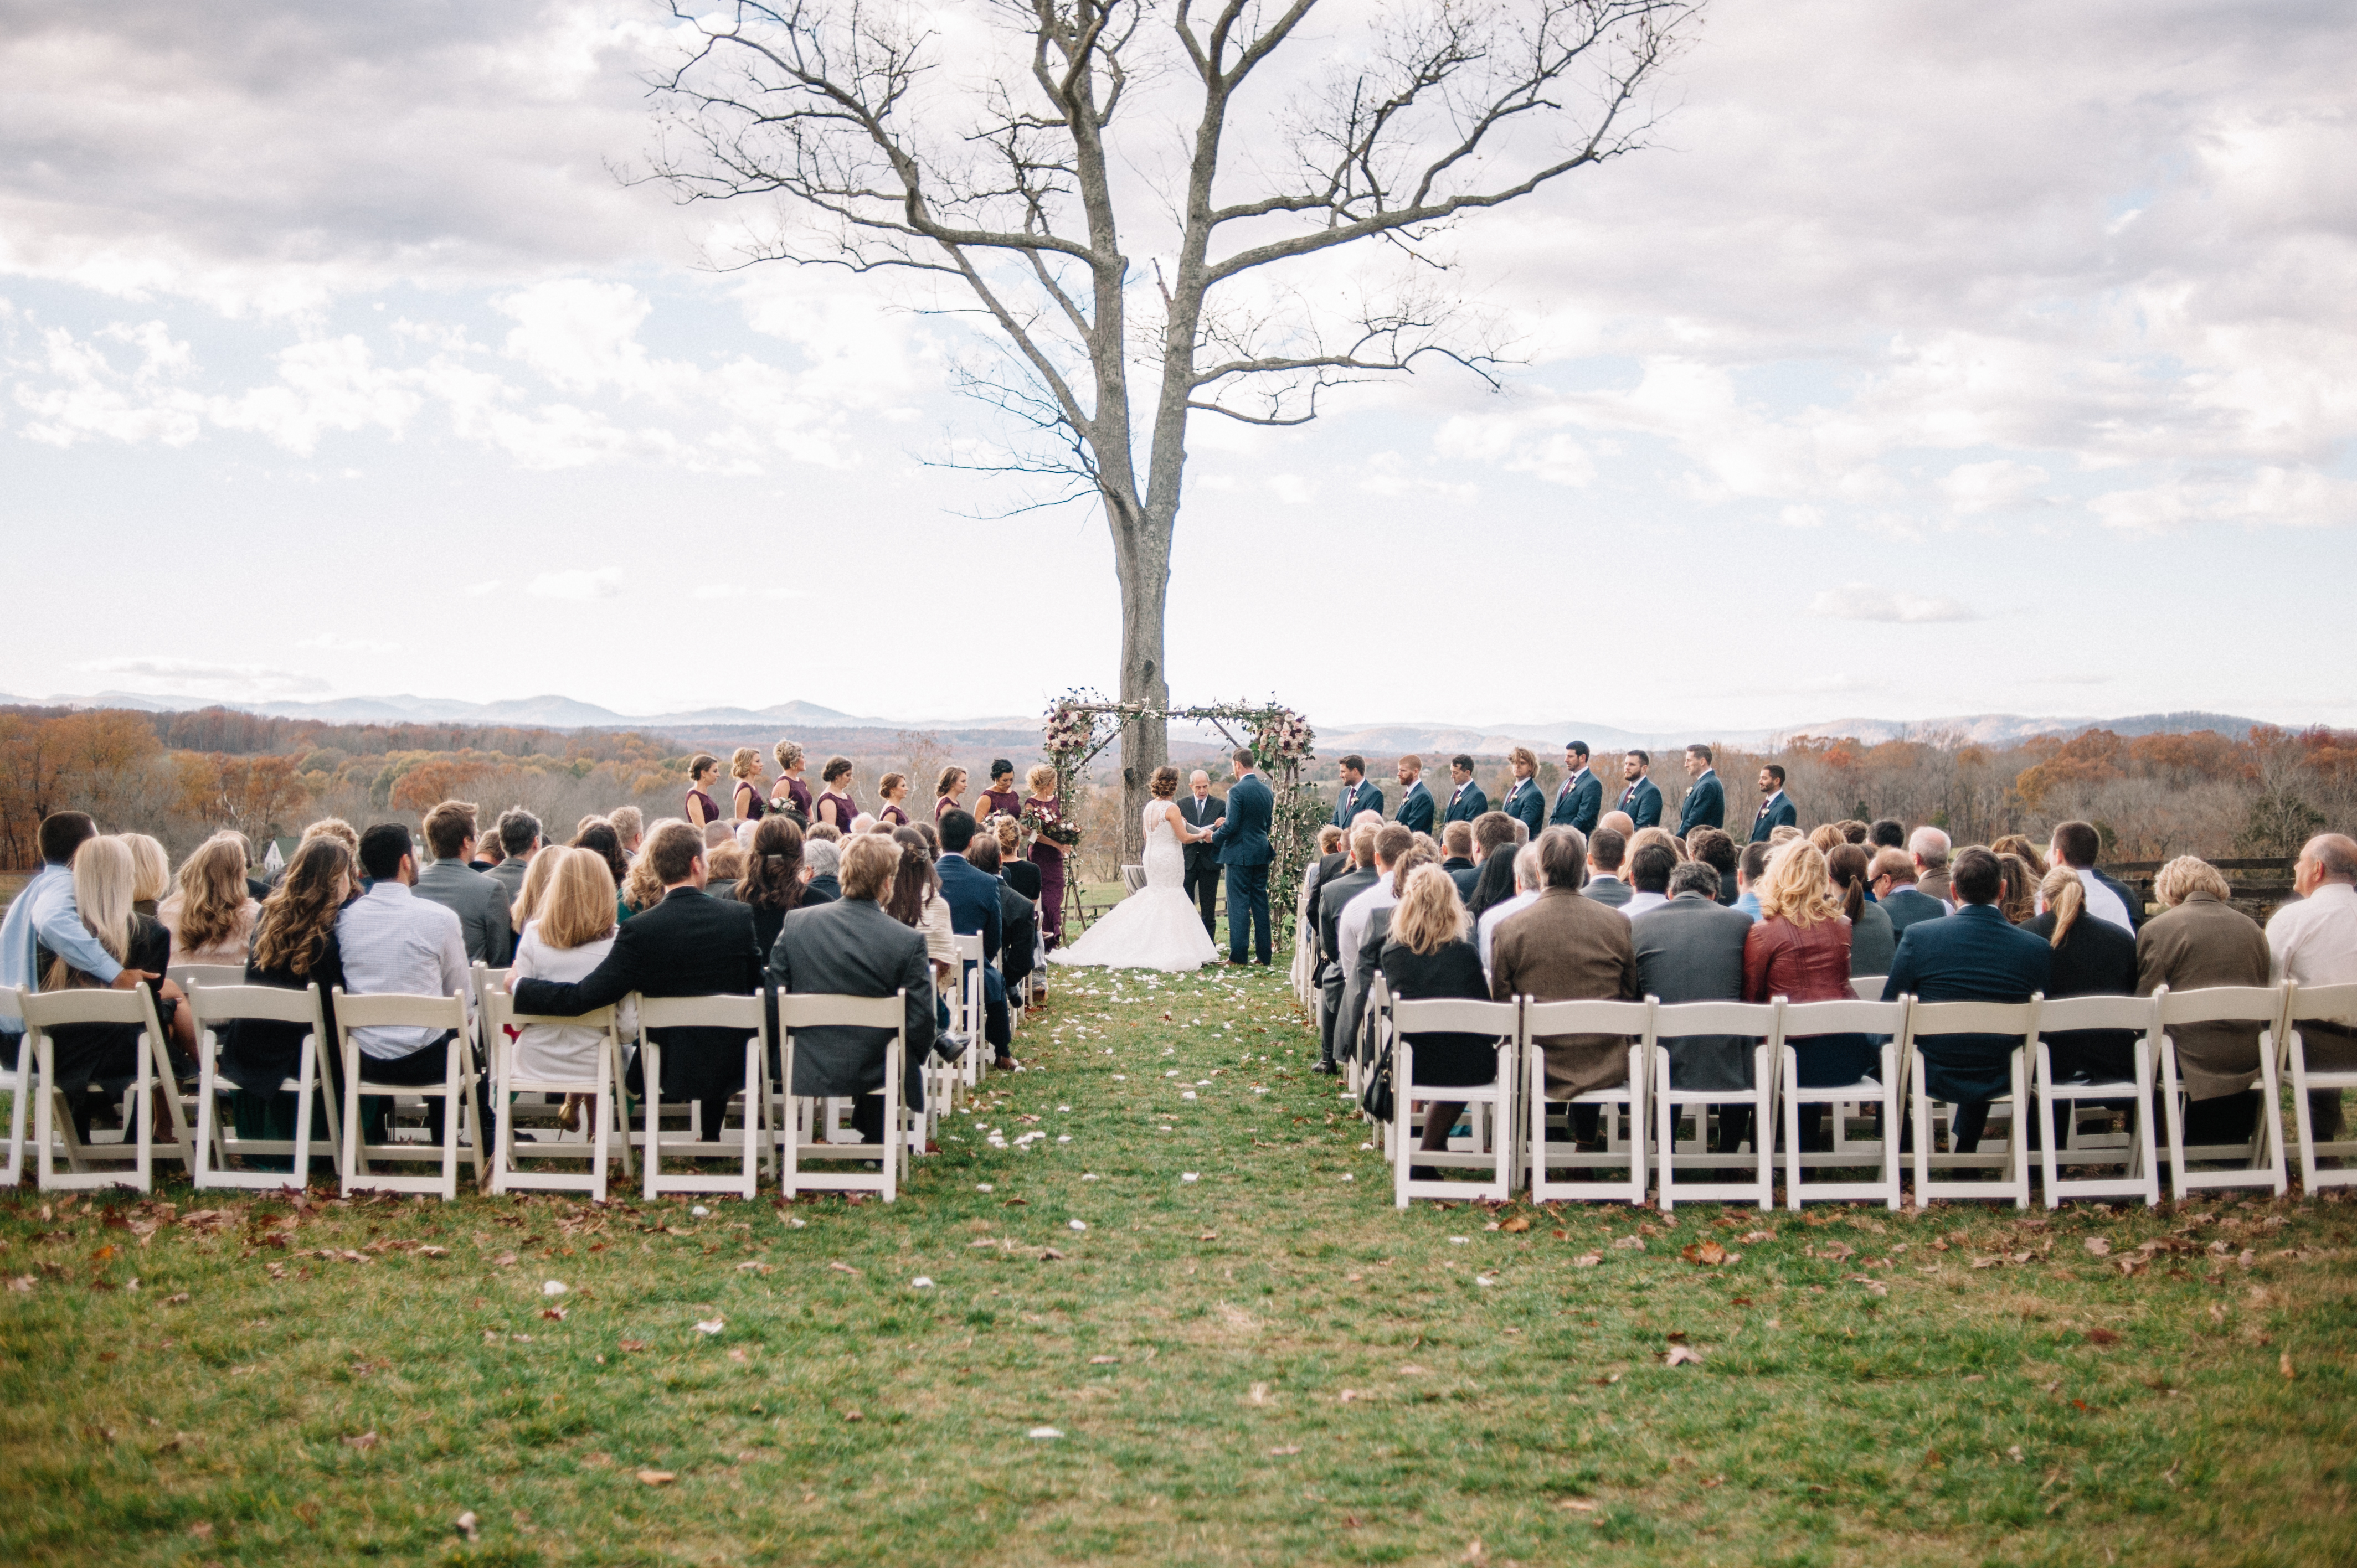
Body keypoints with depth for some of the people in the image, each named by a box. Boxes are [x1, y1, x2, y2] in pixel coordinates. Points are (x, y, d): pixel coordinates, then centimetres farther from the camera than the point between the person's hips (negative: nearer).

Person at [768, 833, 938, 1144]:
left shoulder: (795, 923, -9)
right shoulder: (909, 942, -18)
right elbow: (921, 1022, -12)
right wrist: (914, 1059, 9)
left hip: (808, 1069, 3)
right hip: (876, 1070, -3)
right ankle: (873, 1140, 38)